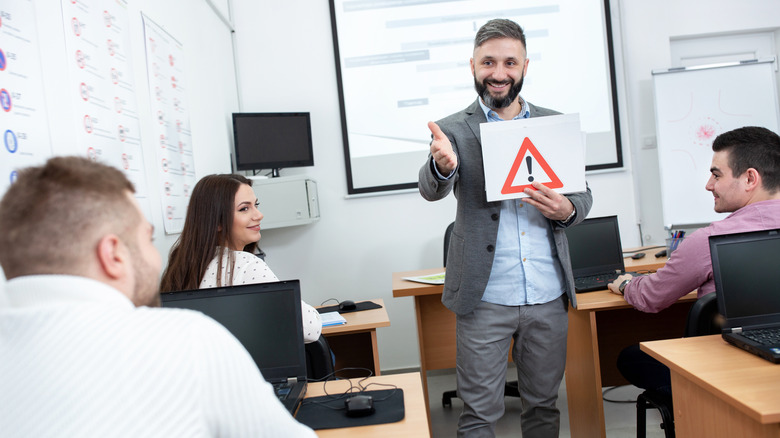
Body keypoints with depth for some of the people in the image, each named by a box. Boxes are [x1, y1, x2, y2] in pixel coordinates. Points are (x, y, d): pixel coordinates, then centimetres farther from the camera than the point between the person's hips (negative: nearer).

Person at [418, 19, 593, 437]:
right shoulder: (455, 129, 0)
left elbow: (582, 192, 13)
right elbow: (431, 189, -15)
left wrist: (566, 210, -11)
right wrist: (443, 166, -39)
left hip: (548, 295, 3)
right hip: (486, 298, -3)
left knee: (544, 404, 17)